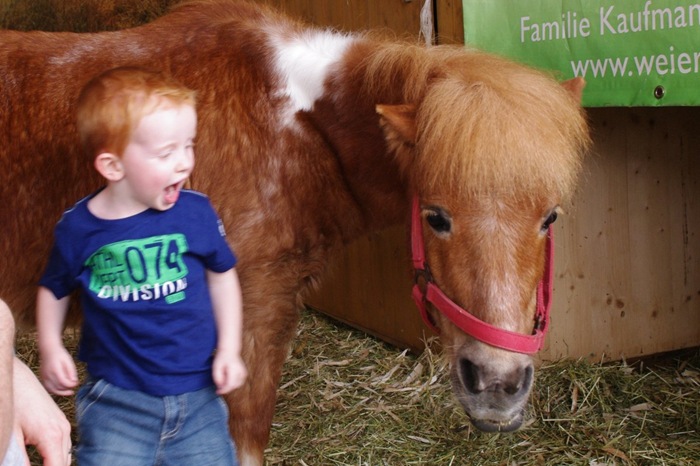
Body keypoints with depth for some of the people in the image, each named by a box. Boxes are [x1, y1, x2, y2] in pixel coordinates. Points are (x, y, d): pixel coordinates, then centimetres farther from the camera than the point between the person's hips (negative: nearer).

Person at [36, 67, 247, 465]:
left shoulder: (196, 212, -9)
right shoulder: (78, 229, -8)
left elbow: (222, 275, 6)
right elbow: (54, 290, 10)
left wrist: (229, 349, 1)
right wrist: (51, 348, -2)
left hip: (197, 393, 1)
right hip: (117, 398, -1)